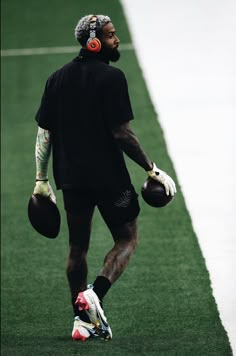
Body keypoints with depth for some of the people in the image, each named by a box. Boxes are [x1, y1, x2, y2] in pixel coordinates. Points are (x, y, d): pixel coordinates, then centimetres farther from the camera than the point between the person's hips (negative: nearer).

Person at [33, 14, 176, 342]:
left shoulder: (57, 79, 7)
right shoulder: (111, 77, -13)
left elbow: (44, 133, 8)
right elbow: (122, 133, -17)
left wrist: (41, 180, 14)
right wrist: (152, 170, -9)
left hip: (72, 178, 6)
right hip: (109, 176, -6)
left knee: (77, 248, 14)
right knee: (127, 239, 8)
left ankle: (81, 320, 13)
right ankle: (94, 293, -14)